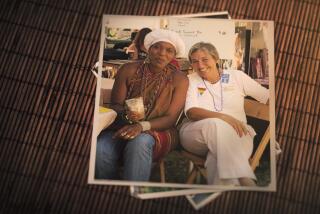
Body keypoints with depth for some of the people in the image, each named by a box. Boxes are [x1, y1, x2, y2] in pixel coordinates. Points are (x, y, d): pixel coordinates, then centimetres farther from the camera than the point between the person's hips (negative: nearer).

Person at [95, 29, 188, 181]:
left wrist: (142, 126, -23)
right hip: (123, 126, 2)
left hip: (158, 130, -1)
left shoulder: (179, 79, -1)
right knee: (100, 149, -31)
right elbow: (115, 104, 4)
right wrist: (126, 114, -21)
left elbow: (171, 118, -6)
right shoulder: (129, 70, 3)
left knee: (140, 142, -38)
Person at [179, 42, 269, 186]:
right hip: (196, 133, 0)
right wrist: (223, 117, -24)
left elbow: (270, 98, 12)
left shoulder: (236, 76, 13)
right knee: (216, 124, -35)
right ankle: (245, 181, -40)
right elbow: (191, 112, -8)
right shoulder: (191, 80, 10)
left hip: (235, 134, 1)